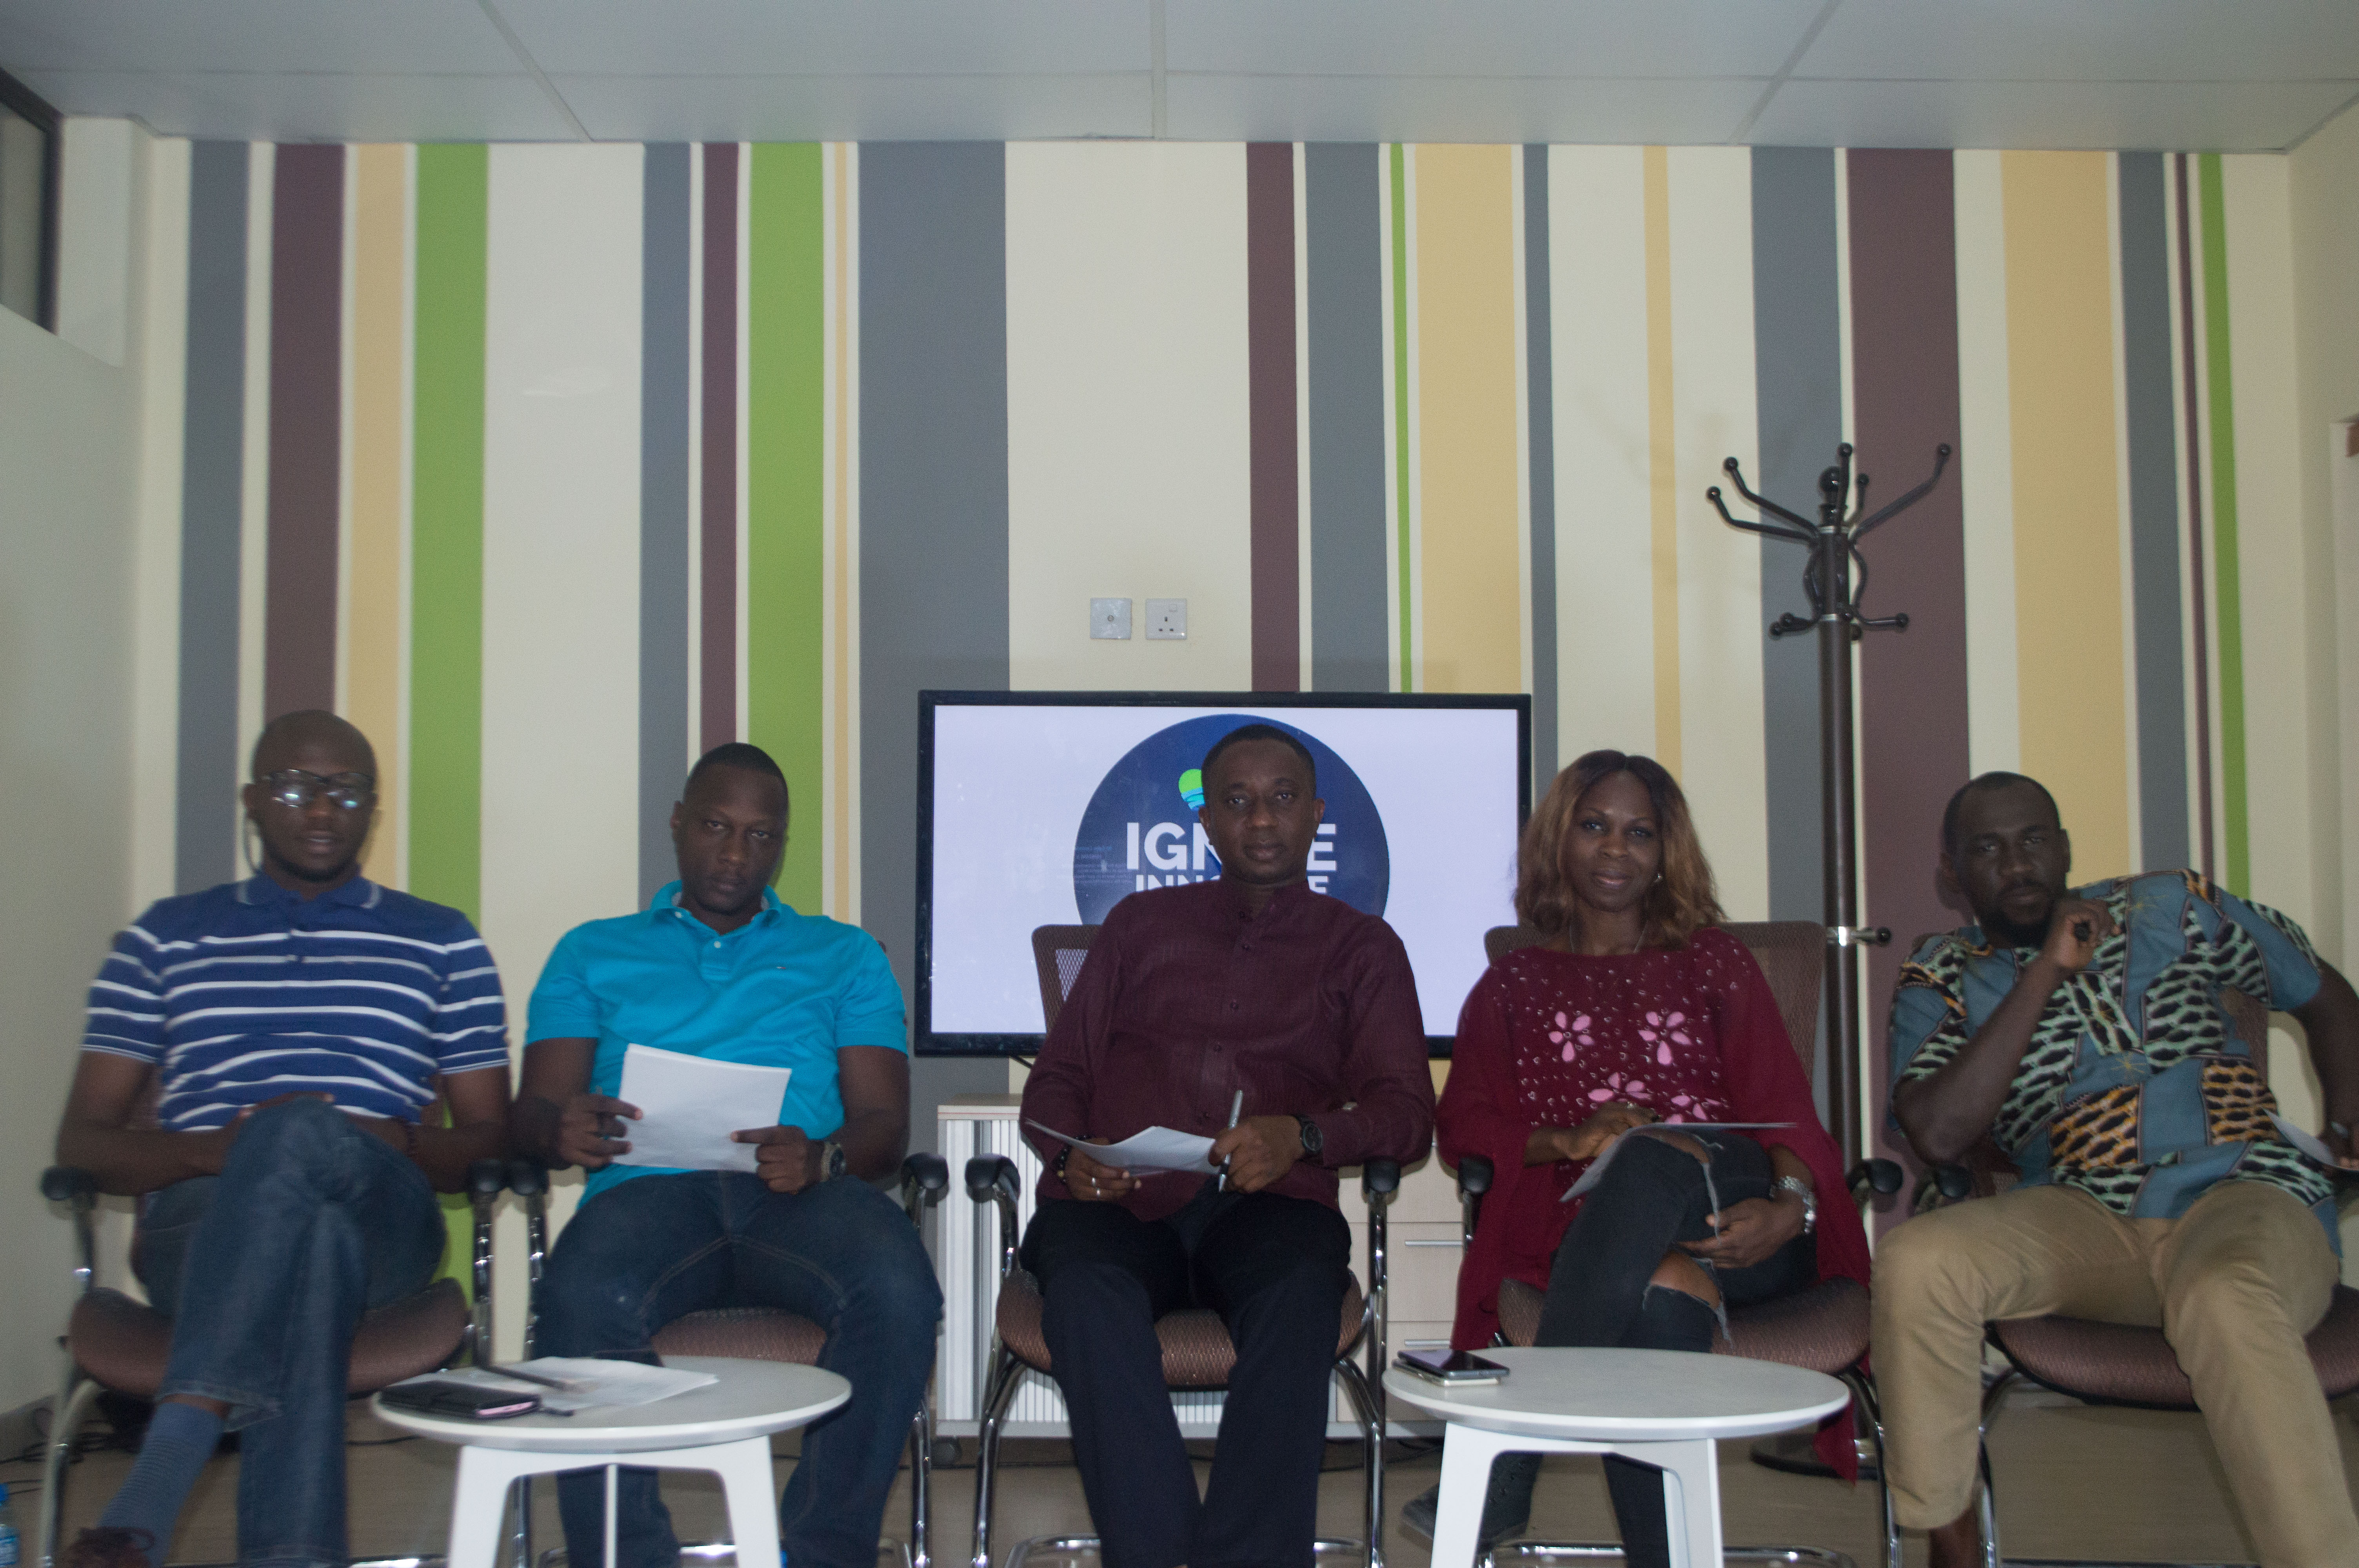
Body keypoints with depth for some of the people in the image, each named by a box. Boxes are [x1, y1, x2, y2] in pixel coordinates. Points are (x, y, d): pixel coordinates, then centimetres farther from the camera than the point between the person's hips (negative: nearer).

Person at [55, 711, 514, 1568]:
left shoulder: (442, 943, 22)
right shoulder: (165, 937, 23)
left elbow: (490, 1135, 17)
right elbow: (82, 1137, 15)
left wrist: (400, 1146, -8)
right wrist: (208, 1150, -8)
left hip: (381, 1221, 0)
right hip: (199, 1221, 0)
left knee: (304, 1134, -39)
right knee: (307, 1241, -40)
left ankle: (151, 1495, -48)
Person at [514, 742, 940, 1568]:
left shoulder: (844, 955, 25)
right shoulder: (592, 954, 26)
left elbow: (885, 1123, 13)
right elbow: (535, 1108, 14)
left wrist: (823, 1158, -12)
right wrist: (564, 1131, -12)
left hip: (802, 1194, 0)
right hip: (649, 1186, 0)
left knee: (899, 1291, -34)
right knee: (580, 1300, -36)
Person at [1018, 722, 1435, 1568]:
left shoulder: (1360, 947, 20)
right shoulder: (1141, 923, 24)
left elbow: (1407, 1112, 8)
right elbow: (1056, 1077, 20)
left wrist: (1302, 1136, -14)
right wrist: (1071, 1153, -4)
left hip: (1263, 1207, -1)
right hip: (1119, 1203, 1)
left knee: (1299, 1290, -37)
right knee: (1089, 1294, -35)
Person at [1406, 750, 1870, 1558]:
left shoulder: (1714, 961, 24)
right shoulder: (1511, 987, 25)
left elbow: (1780, 1099, 10)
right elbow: (1463, 1126, 11)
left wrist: (1790, 1206, -13)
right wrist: (1567, 1141, -12)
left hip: (1730, 1217, 0)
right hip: (1588, 1231, 0)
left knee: (1650, 1163, -38)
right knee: (1664, 1295, -39)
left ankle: (1504, 1477, -39)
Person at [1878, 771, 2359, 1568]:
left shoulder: (2170, 908, 11)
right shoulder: (1941, 979, 8)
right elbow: (1939, 1133, -11)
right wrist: (2046, 970, -11)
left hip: (2241, 1196, -1)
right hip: (2084, 1224, 1)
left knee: (2223, 1299, -38)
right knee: (1914, 1261, -27)